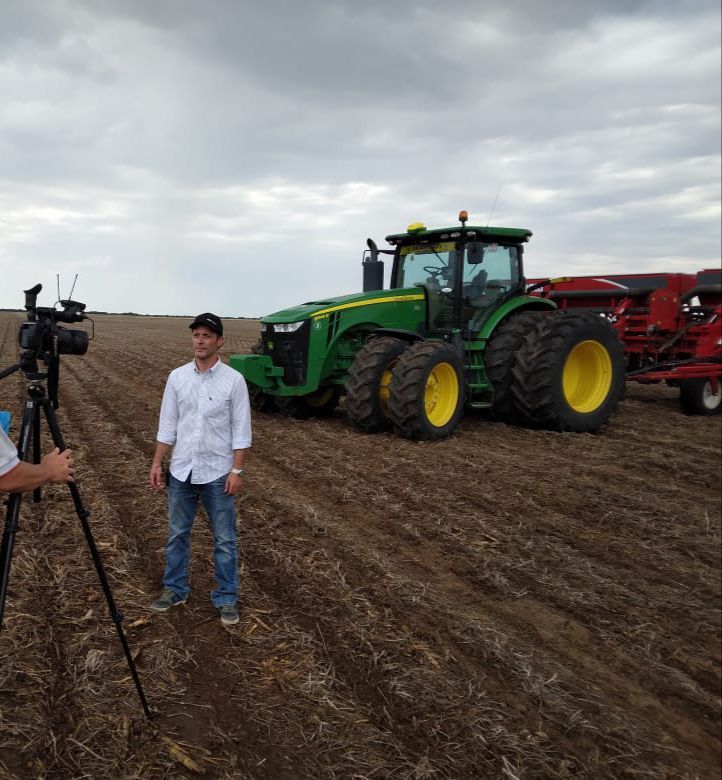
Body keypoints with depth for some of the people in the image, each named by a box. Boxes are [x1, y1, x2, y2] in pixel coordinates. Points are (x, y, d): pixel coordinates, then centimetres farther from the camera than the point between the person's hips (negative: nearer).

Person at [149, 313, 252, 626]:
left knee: (224, 540, 6)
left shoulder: (234, 380, -9)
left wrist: (237, 470, -11)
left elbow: (241, 430, -7)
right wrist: (157, 463, 2)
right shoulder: (177, 377, 1)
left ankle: (226, 598, 19)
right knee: (176, 534, 15)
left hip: (217, 473, -3)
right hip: (181, 471, 3)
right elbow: (167, 425, 5)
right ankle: (175, 589, 32)